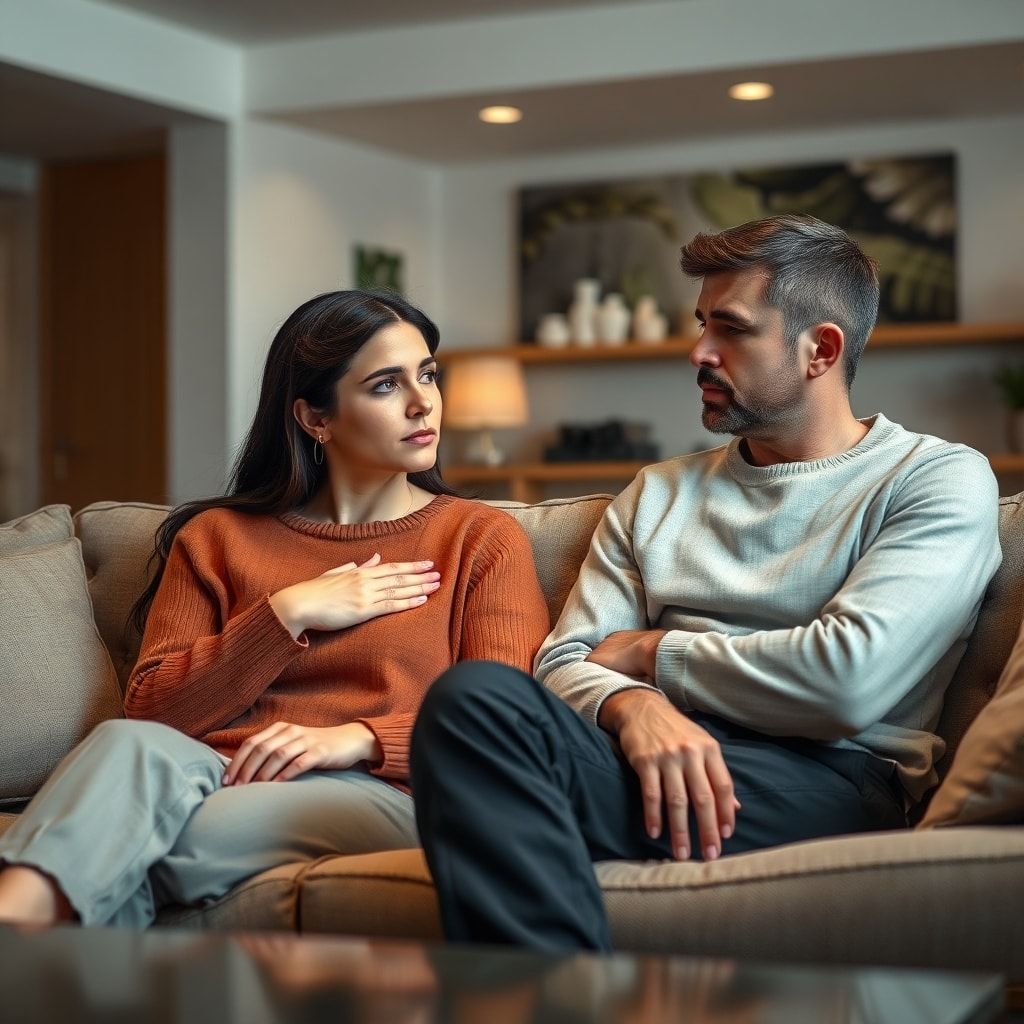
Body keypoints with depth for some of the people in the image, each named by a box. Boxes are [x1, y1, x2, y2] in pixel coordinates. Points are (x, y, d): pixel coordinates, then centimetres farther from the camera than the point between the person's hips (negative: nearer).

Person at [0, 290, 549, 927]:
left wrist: (358, 738, -13)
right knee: (136, 746, -37)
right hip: (217, 777, 2)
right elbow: (151, 710, 11)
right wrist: (288, 615, 1)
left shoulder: (483, 538, 17)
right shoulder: (216, 537, 22)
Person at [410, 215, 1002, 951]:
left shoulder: (940, 479, 7)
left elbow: (848, 678, -10)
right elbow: (564, 661, 12)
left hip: (828, 786, -5)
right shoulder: (657, 495, 25)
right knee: (477, 693, -31)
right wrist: (634, 704, -13)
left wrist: (649, 653, 3)